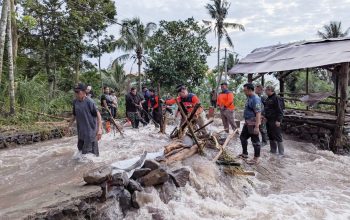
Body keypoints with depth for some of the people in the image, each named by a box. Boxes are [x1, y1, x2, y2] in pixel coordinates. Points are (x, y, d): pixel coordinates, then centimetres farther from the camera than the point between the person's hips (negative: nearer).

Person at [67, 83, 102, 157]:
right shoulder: (75, 102, 2)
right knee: (81, 149, 20)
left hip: (90, 130, -7)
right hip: (81, 131, 7)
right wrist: (69, 125, 19)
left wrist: (99, 129, -27)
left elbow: (98, 114, -19)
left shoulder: (89, 102, -17)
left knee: (91, 152, -1)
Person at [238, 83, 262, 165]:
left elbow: (258, 113, -26)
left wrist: (257, 126, -29)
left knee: (255, 141, 1)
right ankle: (245, 154, 33)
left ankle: (256, 159, 12)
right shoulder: (249, 98, 10)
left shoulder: (255, 99, -21)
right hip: (247, 123, 10)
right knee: (243, 137, 19)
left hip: (253, 124, -10)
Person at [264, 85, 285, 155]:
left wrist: (278, 120, -21)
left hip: (275, 121, -9)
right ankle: (273, 150, 25)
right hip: (269, 120, 9)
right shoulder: (268, 99, 15)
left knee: (278, 136, -5)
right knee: (271, 136, 14)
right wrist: (265, 117, 20)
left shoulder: (276, 98, -13)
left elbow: (280, 110, -17)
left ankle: (281, 152, 2)